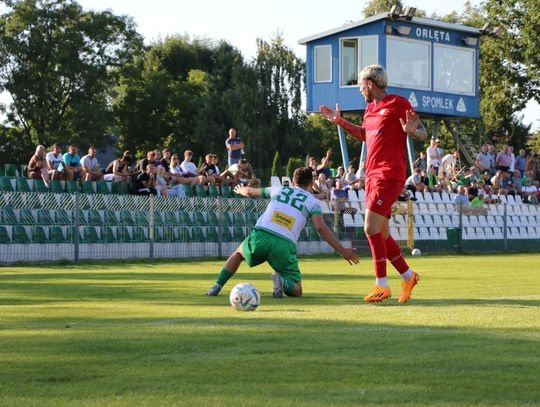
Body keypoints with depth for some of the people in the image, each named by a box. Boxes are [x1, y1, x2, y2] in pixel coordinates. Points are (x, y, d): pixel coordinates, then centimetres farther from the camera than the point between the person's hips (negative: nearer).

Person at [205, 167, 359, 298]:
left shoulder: (278, 190, 25)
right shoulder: (313, 202, 15)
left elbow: (250, 192, 41)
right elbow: (321, 228, -2)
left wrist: (240, 190, 65)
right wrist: (342, 250, -1)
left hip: (260, 235, 2)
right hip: (285, 245, -2)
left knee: (238, 253, 36)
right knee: (296, 291, 11)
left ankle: (217, 286, 17)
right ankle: (282, 282, -24)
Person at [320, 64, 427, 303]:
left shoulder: (397, 104, -8)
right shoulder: (370, 108, 17)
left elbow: (423, 134, -9)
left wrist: (411, 130, -31)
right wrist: (340, 122, 29)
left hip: (389, 176, -9)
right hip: (372, 174, 9)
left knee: (371, 228, -15)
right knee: (381, 233, 10)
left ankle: (382, 286, -9)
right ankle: (408, 276, 24)